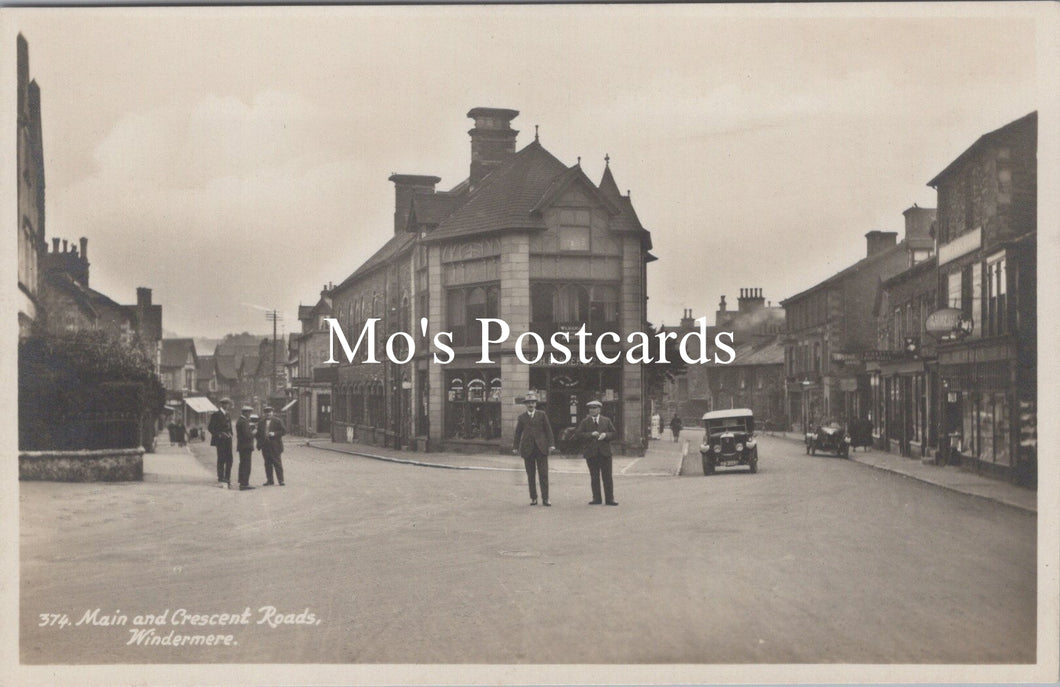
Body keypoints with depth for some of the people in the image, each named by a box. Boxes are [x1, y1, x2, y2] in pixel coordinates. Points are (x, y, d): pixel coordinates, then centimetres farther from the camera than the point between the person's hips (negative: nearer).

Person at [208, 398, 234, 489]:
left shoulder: (228, 415, 18)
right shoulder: (216, 415, -4)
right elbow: (210, 428, -8)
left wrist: (230, 434, 6)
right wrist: (219, 434, -17)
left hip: (228, 441, 7)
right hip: (220, 441, -7)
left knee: (229, 460, 5)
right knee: (221, 460, -6)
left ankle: (227, 479, 12)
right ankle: (221, 480, -2)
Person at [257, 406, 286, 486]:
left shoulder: (278, 421, 1)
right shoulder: (261, 422, 13)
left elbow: (284, 430, -3)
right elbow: (258, 433, 15)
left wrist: (274, 434, -15)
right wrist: (259, 444, 3)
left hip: (275, 446, -4)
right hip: (265, 446, 4)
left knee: (277, 463, -3)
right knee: (268, 464, 6)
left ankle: (280, 480, -1)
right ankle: (269, 480, 12)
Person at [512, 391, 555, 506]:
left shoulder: (542, 415, 7)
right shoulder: (521, 417, 10)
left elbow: (548, 430, 5)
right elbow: (517, 433, 12)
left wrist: (551, 444, -4)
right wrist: (515, 447, 6)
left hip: (541, 448, -1)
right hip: (527, 448, 1)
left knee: (543, 474, -4)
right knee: (530, 475, 4)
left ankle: (545, 498, -2)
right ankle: (533, 498, 11)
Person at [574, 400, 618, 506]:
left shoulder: (606, 421, 9)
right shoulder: (585, 422, 6)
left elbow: (614, 432, 8)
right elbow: (578, 435, -3)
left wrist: (606, 435, -11)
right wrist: (591, 434, -15)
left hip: (605, 452, 0)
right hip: (591, 453, 0)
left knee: (607, 477, 0)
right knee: (594, 477, 4)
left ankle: (609, 499, 4)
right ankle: (596, 499, 10)